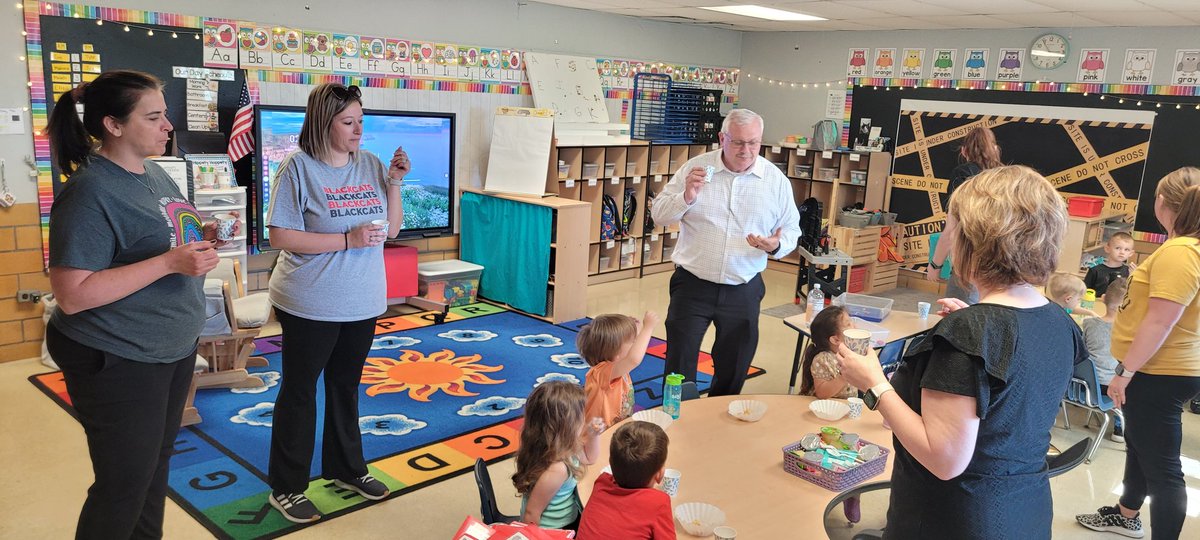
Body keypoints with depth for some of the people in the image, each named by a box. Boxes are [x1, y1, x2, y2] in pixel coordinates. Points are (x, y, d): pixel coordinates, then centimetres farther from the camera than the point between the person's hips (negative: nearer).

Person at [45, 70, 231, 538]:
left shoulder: (154, 173, 5)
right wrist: (170, 263, -29)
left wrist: (203, 237, -2)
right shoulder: (90, 193, -21)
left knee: (156, 464, 22)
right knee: (124, 485, 4)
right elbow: (72, 295, -25)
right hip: (119, 361, -8)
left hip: (175, 349, 9)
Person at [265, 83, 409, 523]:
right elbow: (280, 236, -16)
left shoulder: (371, 165, 2)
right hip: (309, 305, -5)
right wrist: (347, 240, -22)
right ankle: (286, 488, 23)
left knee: (346, 387, 20)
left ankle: (347, 469, 37)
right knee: (299, 391, 9)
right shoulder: (298, 167, -13)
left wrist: (394, 182, -8)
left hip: (362, 303, 5)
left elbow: (391, 230, 5)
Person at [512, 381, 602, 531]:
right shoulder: (556, 469, -34)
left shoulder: (560, 446, -7)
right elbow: (532, 514, -27)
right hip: (554, 531, -8)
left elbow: (588, 458, 13)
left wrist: (594, 434, -4)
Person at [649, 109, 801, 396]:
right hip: (693, 285, -1)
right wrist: (687, 197, -20)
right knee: (679, 364, 4)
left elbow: (791, 230, 6)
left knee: (733, 368, 15)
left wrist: (776, 245, -17)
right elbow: (659, 214, -1)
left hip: (744, 290, 2)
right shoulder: (695, 168, -3)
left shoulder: (777, 180, 0)